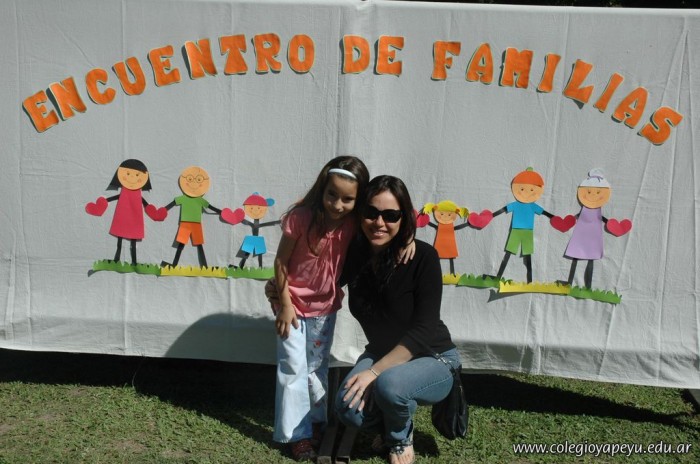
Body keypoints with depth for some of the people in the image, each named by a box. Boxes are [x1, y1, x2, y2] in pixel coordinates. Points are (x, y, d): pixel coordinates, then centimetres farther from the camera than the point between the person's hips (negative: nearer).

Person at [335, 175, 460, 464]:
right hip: (382, 353, 4)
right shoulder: (354, 255, -10)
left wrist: (374, 371, -29)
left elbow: (423, 331, -23)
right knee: (349, 410, -23)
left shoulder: (422, 257, -23)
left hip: (433, 359, -4)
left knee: (389, 383, -35)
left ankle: (401, 437, 1)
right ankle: (389, 420, 14)